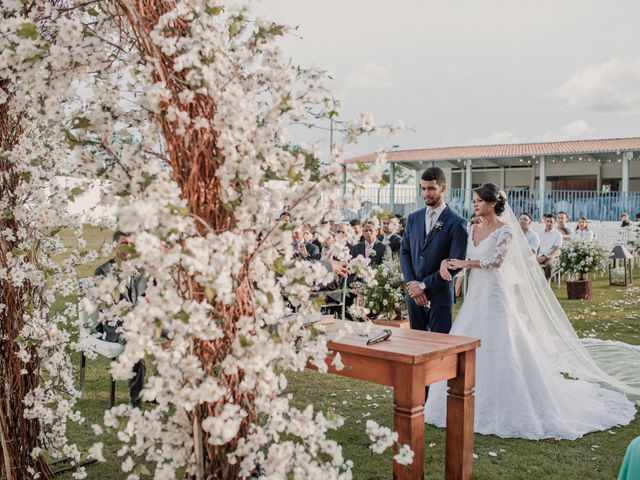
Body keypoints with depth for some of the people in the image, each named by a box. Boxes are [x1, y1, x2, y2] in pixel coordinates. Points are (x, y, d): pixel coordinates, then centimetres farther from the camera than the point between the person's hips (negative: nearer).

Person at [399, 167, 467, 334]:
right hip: (413, 293, 5)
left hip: (439, 295, -5)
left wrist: (424, 285, -11)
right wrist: (411, 283, -4)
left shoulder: (457, 223, -7)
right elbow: (404, 251, 10)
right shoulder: (413, 218, 10)